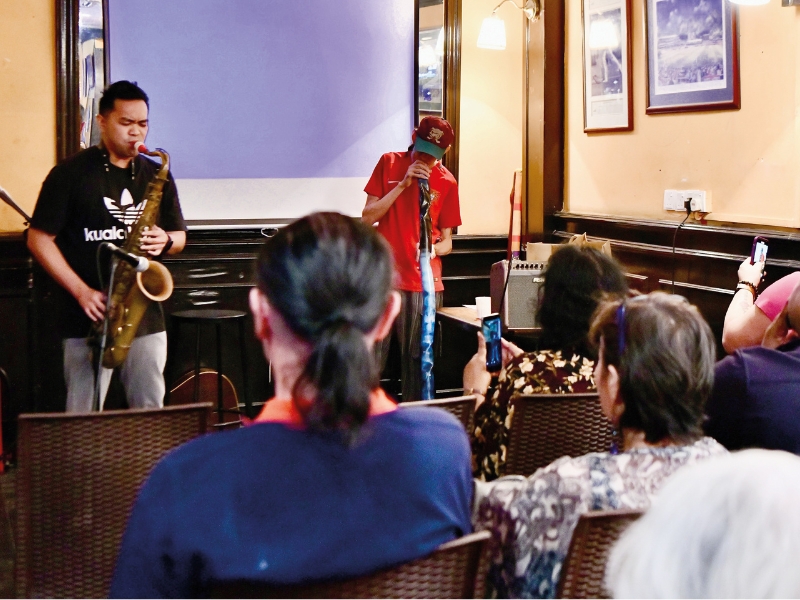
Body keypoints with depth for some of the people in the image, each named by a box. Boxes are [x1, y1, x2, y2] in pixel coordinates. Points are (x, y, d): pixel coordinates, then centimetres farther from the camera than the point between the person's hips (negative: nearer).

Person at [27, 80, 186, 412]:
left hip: (145, 315, 4)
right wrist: (81, 291, -13)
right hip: (88, 319, -4)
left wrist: (165, 241, -7)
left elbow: (179, 235, 18)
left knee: (150, 411, 8)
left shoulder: (156, 176, 12)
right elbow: (39, 239, -4)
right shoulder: (70, 173, -2)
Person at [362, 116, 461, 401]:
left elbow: (447, 240, 8)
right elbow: (367, 217, -1)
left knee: (417, 358, 1)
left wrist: (434, 249, -16)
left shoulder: (446, 182, 6)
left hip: (424, 281, 1)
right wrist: (403, 184, -10)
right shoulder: (389, 163, 6)